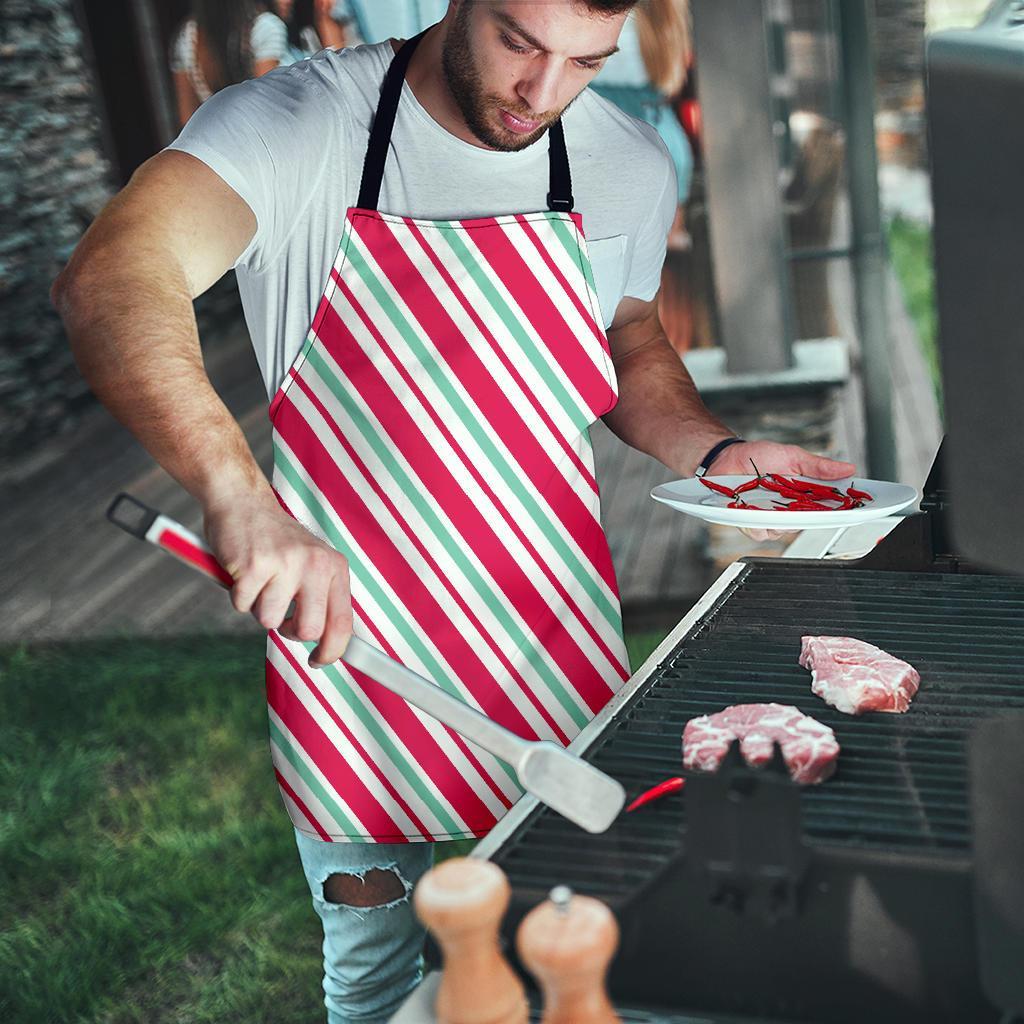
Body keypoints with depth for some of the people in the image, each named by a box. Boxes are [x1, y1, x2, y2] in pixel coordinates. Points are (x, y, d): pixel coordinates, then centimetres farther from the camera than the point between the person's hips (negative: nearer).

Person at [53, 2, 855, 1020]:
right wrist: (239, 495, -49)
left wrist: (717, 452, -3)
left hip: (554, 652, 4)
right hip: (349, 635, -3)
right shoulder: (297, 124, -17)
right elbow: (109, 280, -33)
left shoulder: (630, 164, -1)